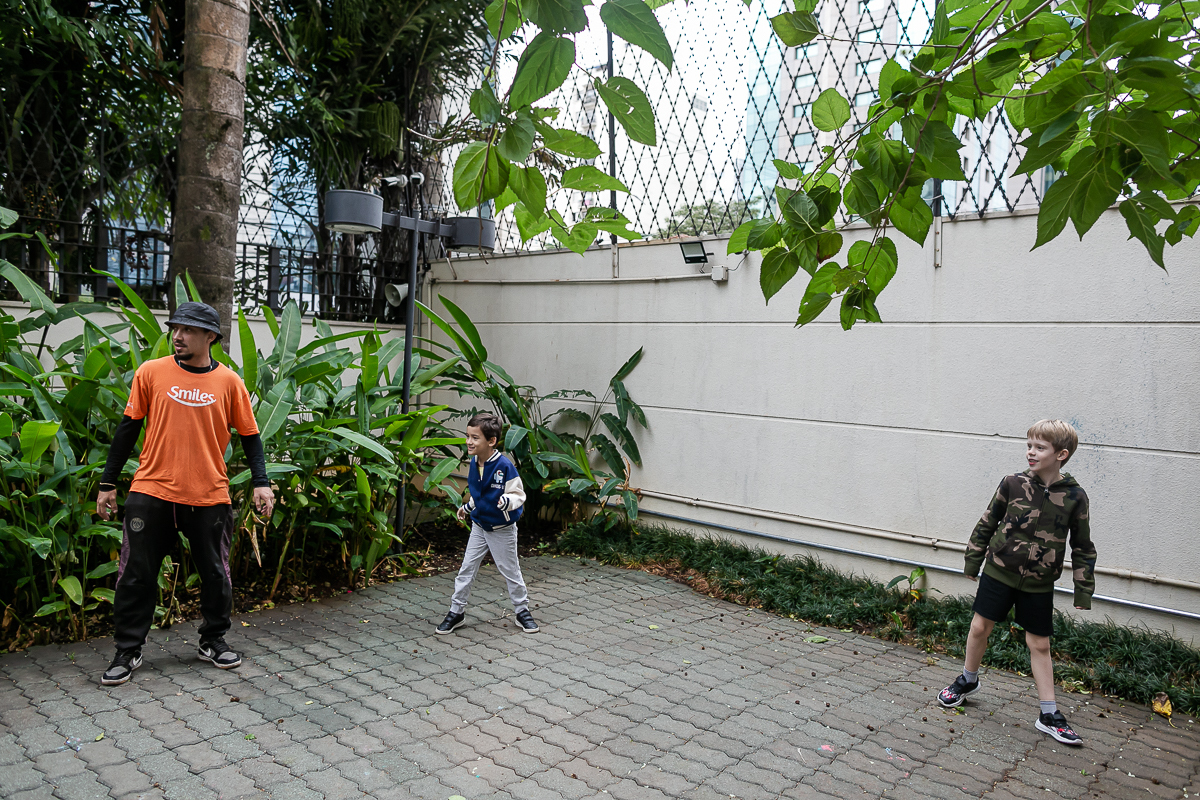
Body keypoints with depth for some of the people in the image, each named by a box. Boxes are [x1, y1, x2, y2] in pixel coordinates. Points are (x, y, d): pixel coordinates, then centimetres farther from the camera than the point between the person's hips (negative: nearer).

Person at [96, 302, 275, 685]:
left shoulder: (229, 381, 0)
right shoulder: (151, 373, 0)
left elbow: (249, 435, 5)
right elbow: (128, 428, 6)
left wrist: (261, 482, -5)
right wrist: (108, 483, 7)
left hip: (209, 496, 0)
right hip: (151, 492, 0)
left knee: (215, 574, 9)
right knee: (136, 574, 5)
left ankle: (213, 641, 28)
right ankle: (128, 651, 22)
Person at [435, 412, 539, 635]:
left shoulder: (504, 465, -26)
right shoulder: (474, 462, -4)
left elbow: (518, 494, -22)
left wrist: (507, 501, -41)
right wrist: (467, 507, 23)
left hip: (502, 530, -6)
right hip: (479, 526, 6)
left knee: (510, 571, 8)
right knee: (467, 569, 8)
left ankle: (522, 611, 27)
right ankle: (456, 612, 21)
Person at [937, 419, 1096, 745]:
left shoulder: (1075, 496, -9)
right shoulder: (1013, 484, -9)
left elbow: (1082, 548, 1)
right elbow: (987, 523, 3)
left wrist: (1083, 592, 0)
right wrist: (973, 562, 8)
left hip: (1039, 583, 0)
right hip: (999, 571, 1)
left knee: (1039, 644, 6)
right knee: (980, 627, 6)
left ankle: (1049, 715, 18)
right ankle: (968, 681, 31)